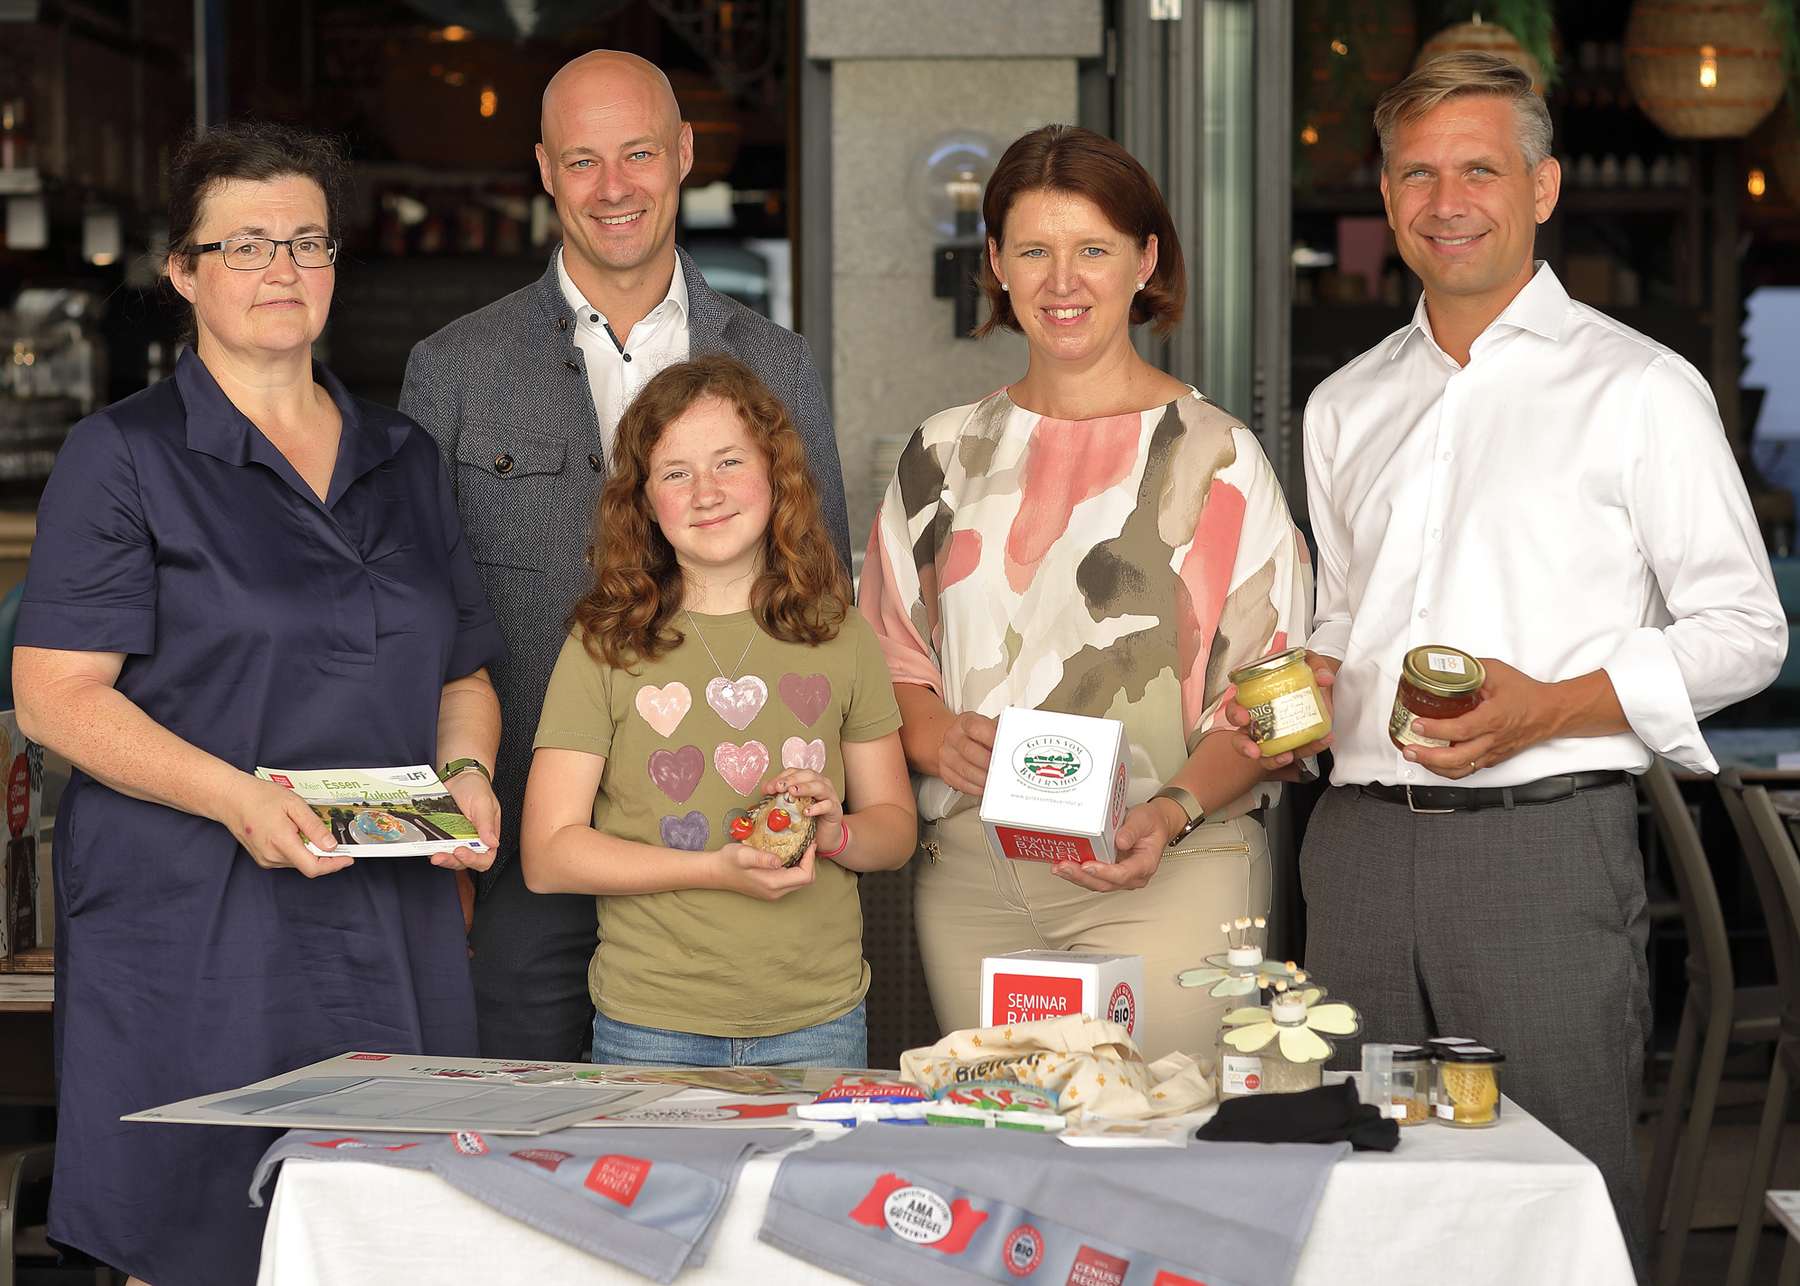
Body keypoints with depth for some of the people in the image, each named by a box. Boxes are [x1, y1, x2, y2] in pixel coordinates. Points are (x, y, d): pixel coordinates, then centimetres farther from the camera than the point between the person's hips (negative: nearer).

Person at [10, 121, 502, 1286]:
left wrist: (467, 771, -1)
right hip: (194, 928, -4)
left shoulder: (404, 461, 16)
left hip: (392, 930, 4)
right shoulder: (124, 457, 0)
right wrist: (234, 795, -20)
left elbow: (463, 674, 21)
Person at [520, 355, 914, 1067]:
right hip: (652, 1029, -2)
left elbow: (896, 826, 14)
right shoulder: (604, 646, -2)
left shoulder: (839, 637, 7)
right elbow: (548, 855, -5)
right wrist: (716, 869, -16)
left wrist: (834, 832, -9)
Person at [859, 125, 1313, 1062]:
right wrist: (937, 737, -4)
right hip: (970, 876, 3)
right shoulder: (946, 453, 13)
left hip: (1162, 877, -3)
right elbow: (888, 654, 17)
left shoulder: (1215, 456, 1)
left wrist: (1172, 811, -18)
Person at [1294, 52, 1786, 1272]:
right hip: (1362, 840, 5)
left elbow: (1743, 628, -1)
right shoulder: (1347, 405, 18)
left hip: (1543, 839, -5)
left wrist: (1553, 708, -15)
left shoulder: (1638, 386, 1)